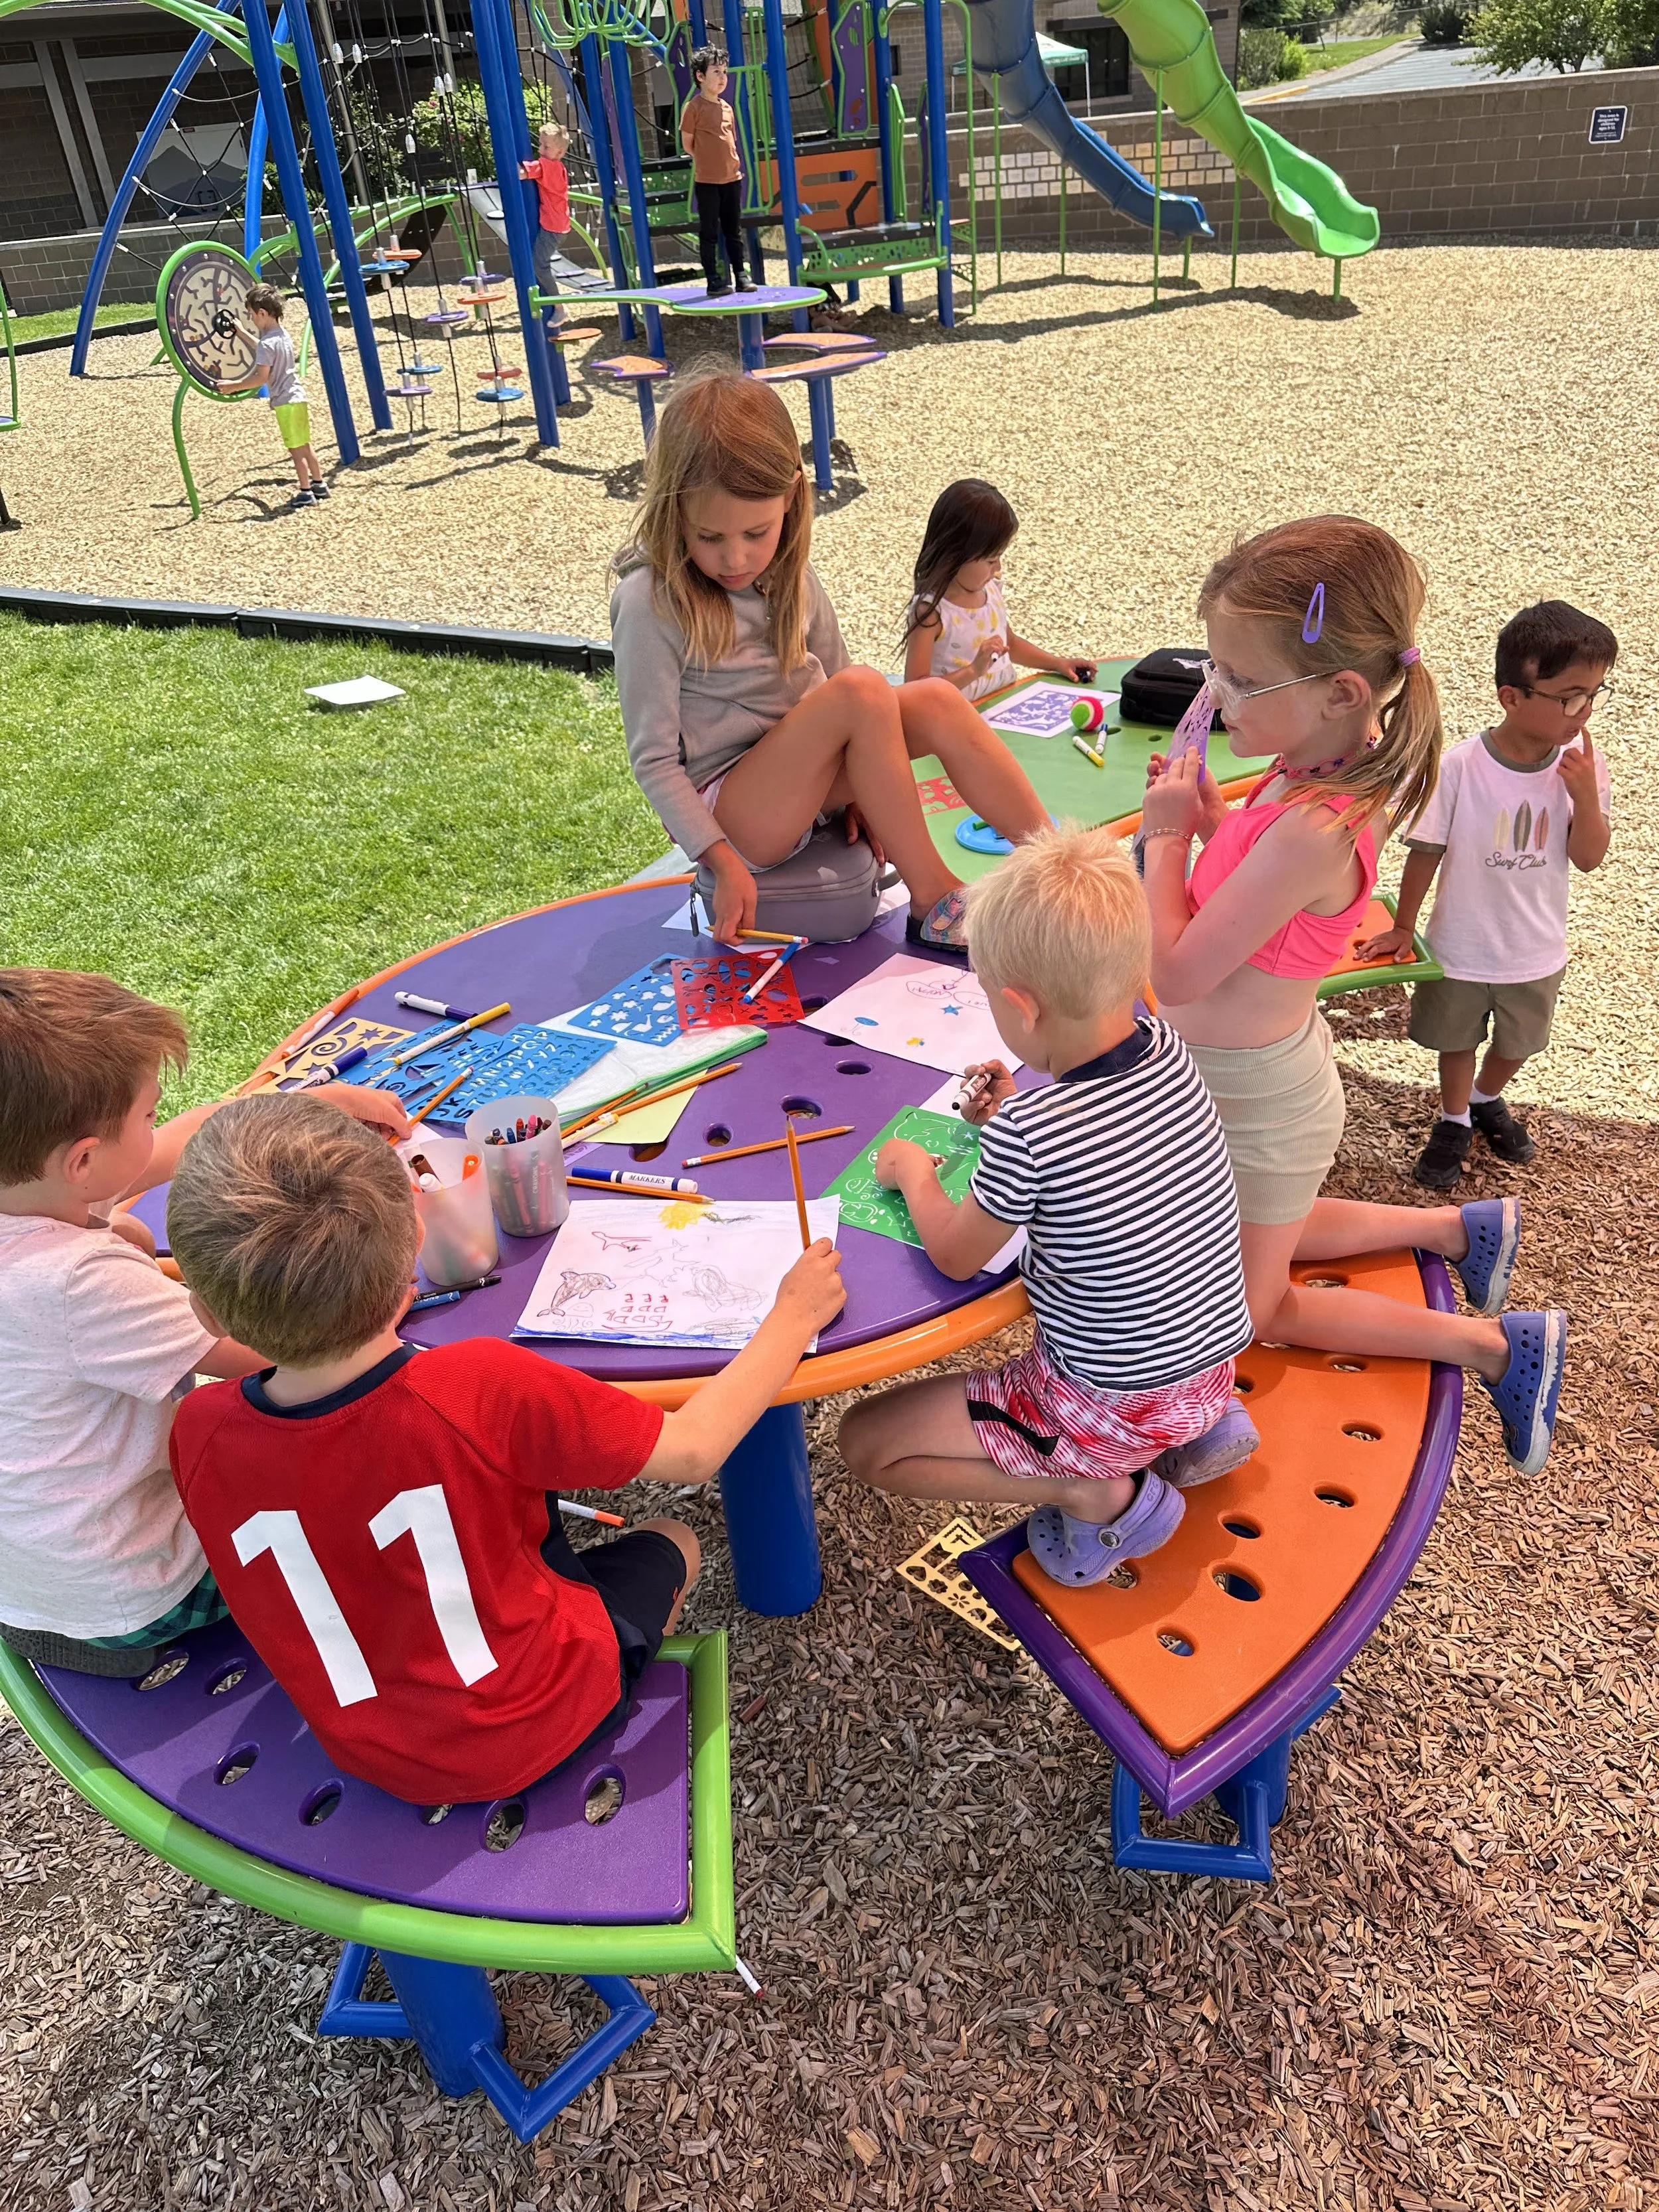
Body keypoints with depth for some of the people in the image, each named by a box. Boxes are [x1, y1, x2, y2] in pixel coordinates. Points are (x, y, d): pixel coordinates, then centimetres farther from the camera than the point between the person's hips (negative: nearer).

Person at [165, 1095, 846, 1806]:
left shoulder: (200, 1434, -23)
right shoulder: (482, 1389, -35)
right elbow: (693, 1450, -21)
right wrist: (794, 1315, -9)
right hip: (529, 1731, -4)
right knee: (671, 1542, 22)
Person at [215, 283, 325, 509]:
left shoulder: (267, 344, -18)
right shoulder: (282, 334, 9)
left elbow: (261, 378, -20)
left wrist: (234, 385, -12)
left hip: (285, 402, -9)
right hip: (297, 395, 9)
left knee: (296, 449, -2)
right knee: (305, 444, 16)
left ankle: (306, 492, 4)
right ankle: (319, 484, 23)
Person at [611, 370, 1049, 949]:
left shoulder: (789, 577, 4)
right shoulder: (649, 603, -16)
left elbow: (829, 680, 13)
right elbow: (653, 759, -15)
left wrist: (860, 789, 0)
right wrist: (724, 862, -19)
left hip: (804, 783, 7)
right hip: (726, 812, -7)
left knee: (938, 703, -15)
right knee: (864, 691, -28)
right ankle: (933, 903, -21)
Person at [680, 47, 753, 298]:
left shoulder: (727, 108, 10)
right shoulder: (694, 107, -7)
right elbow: (687, 144, -4)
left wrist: (731, 164, 6)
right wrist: (709, 162, 1)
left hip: (732, 178, 6)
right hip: (706, 181, -6)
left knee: (734, 231, 11)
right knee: (709, 232, 0)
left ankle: (741, 275, 17)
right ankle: (713, 280, 4)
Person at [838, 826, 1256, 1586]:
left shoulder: (1028, 1133, -30)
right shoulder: (1168, 1050, -10)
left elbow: (955, 1256, -12)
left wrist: (914, 1172, 4)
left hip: (1112, 1408, -7)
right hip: (1211, 1360, 7)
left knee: (865, 1443, 0)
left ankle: (1095, 1494, -2)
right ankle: (1202, 1425, 20)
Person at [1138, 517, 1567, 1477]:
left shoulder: (1312, 829, -36)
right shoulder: (1314, 772, -8)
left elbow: (1179, 974, -30)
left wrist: (1166, 832, -20)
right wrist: (1212, 816, -7)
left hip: (1257, 1099, -9)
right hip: (1261, 1073, 9)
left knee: (1252, 1310, 15)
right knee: (1268, 1238, 33)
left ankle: (1498, 1346, 20)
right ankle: (1465, 1227, 39)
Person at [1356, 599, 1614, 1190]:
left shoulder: (1581, 764, -15)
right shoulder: (1459, 768, -24)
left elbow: (1588, 858, -12)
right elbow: (1426, 852, -13)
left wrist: (1586, 795, -28)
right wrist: (1402, 928, -5)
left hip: (1536, 952, 3)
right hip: (1461, 948, -3)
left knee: (1516, 1045, 25)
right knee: (1456, 1040, 20)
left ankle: (1487, 1099, 55)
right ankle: (1455, 1122, 46)